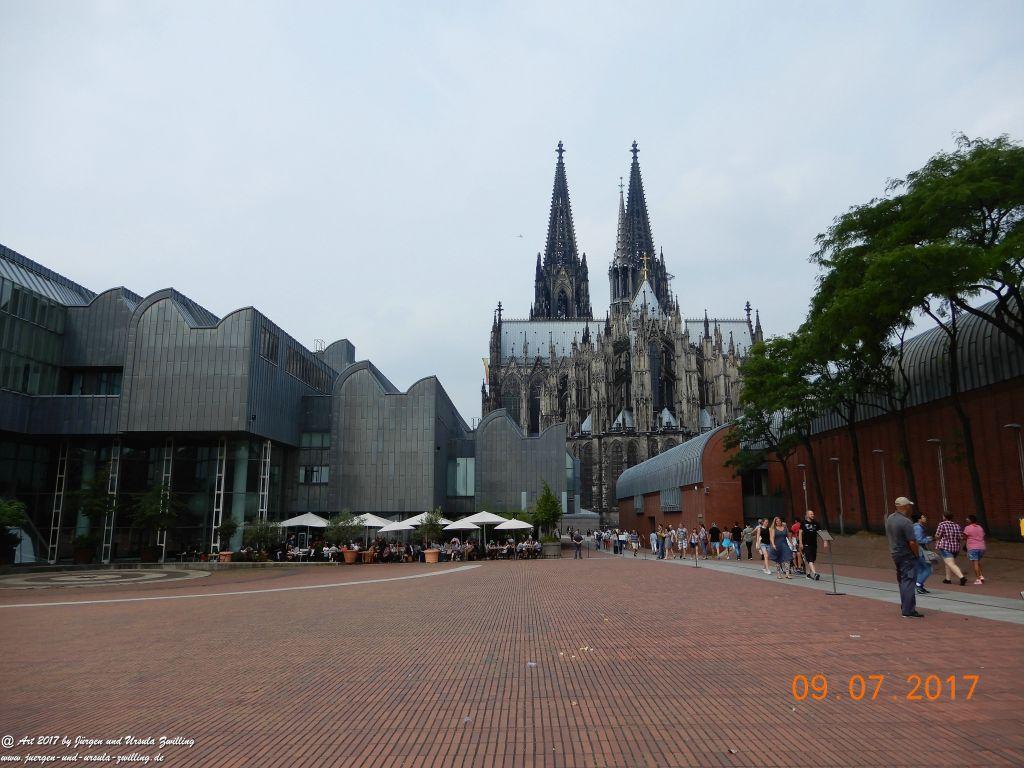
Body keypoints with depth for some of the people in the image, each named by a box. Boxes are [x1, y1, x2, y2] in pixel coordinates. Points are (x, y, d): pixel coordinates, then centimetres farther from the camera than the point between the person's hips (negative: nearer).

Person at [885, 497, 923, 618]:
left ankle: (904, 608, 24)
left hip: (895, 554, 8)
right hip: (907, 556, -8)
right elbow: (912, 542, -21)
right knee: (909, 582, -4)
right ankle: (908, 611, -2)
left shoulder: (889, 518, 5)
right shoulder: (906, 522, -21)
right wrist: (917, 555, -7)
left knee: (902, 581, 17)